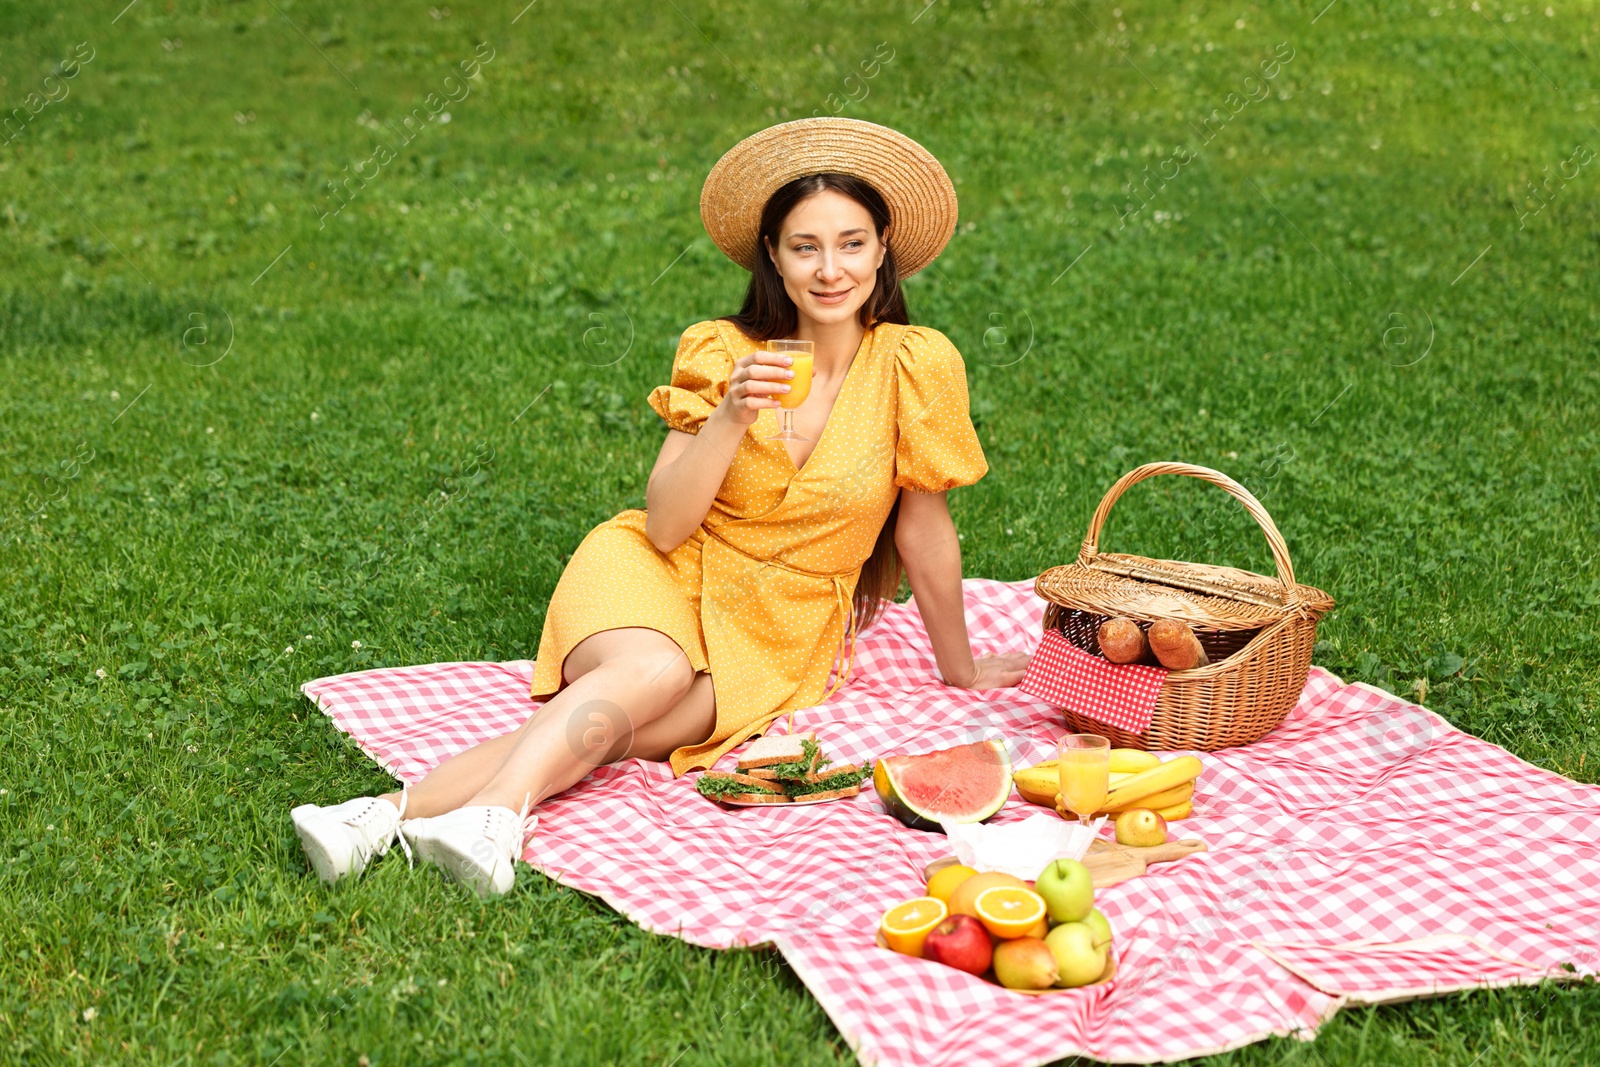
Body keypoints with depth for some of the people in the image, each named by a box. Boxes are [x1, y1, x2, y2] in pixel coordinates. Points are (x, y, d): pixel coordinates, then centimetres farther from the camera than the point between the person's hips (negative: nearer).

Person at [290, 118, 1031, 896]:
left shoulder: (913, 365, -9)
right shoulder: (719, 353, -3)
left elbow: (924, 531, 1)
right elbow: (665, 526, -9)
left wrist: (959, 668, 10)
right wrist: (730, 418, -23)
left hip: (770, 640, 0)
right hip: (658, 577, 1)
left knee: (602, 730, -30)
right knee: (652, 670, -37)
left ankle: (401, 810, -42)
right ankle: (494, 813, -53)